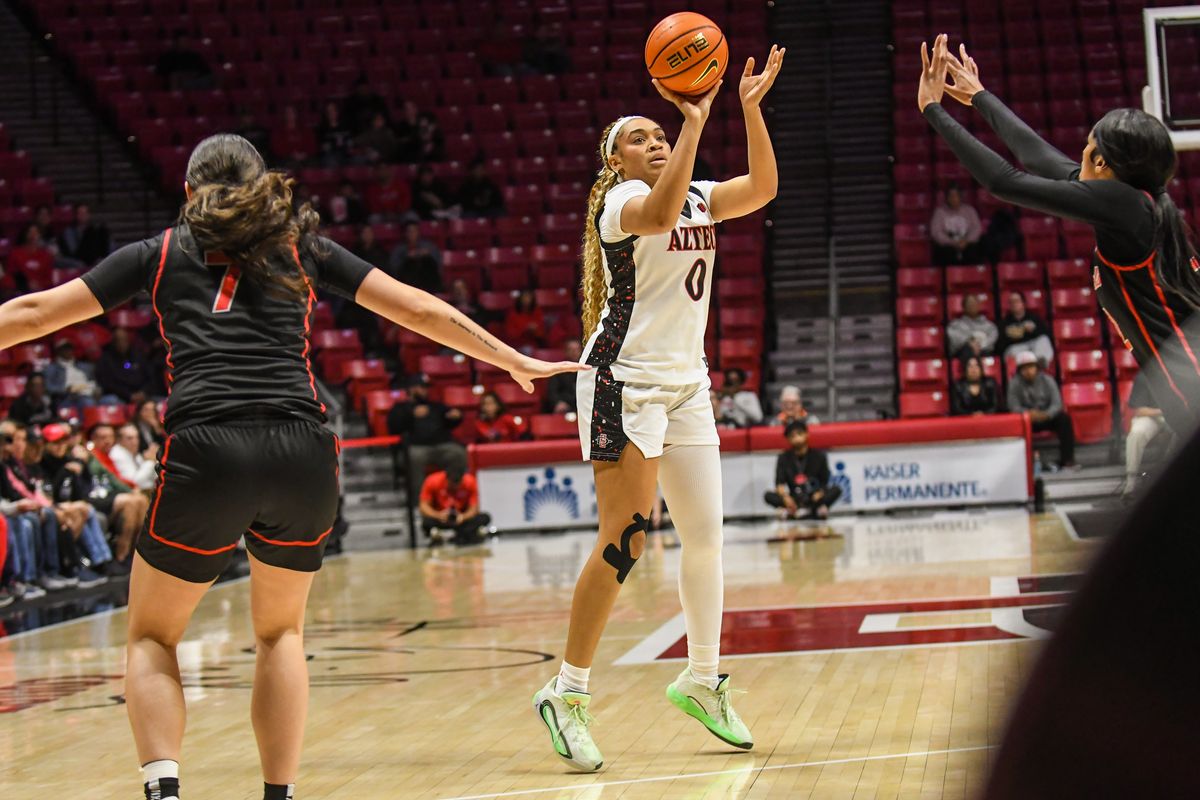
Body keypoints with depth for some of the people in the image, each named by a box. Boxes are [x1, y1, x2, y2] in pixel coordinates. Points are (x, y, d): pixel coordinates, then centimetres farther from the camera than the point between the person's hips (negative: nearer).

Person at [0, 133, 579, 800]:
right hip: (303, 452, 2)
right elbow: (419, 309, 23)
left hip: (206, 451, -1)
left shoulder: (161, 253, 19)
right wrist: (515, 362, 34)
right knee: (281, 631, 25)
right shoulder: (302, 246, 21)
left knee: (152, 639, 15)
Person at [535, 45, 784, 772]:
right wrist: (696, 121, -32)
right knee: (624, 542, -12)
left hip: (686, 384, 7)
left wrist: (751, 108, -14)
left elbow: (763, 188, -3)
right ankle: (567, 692, -5)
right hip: (625, 381, -7)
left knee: (706, 536, 7)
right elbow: (659, 214, -32)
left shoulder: (697, 197, 12)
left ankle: (702, 680, 21)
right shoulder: (620, 200, -8)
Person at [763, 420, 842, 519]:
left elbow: (824, 482, 0)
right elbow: (779, 483, -7)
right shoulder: (784, 458, 2)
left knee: (836, 489, -26)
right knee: (768, 496, -24)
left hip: (814, 497, -1)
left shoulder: (819, 456, 0)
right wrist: (785, 497, -27)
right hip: (794, 499, 1)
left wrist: (819, 494, -21)